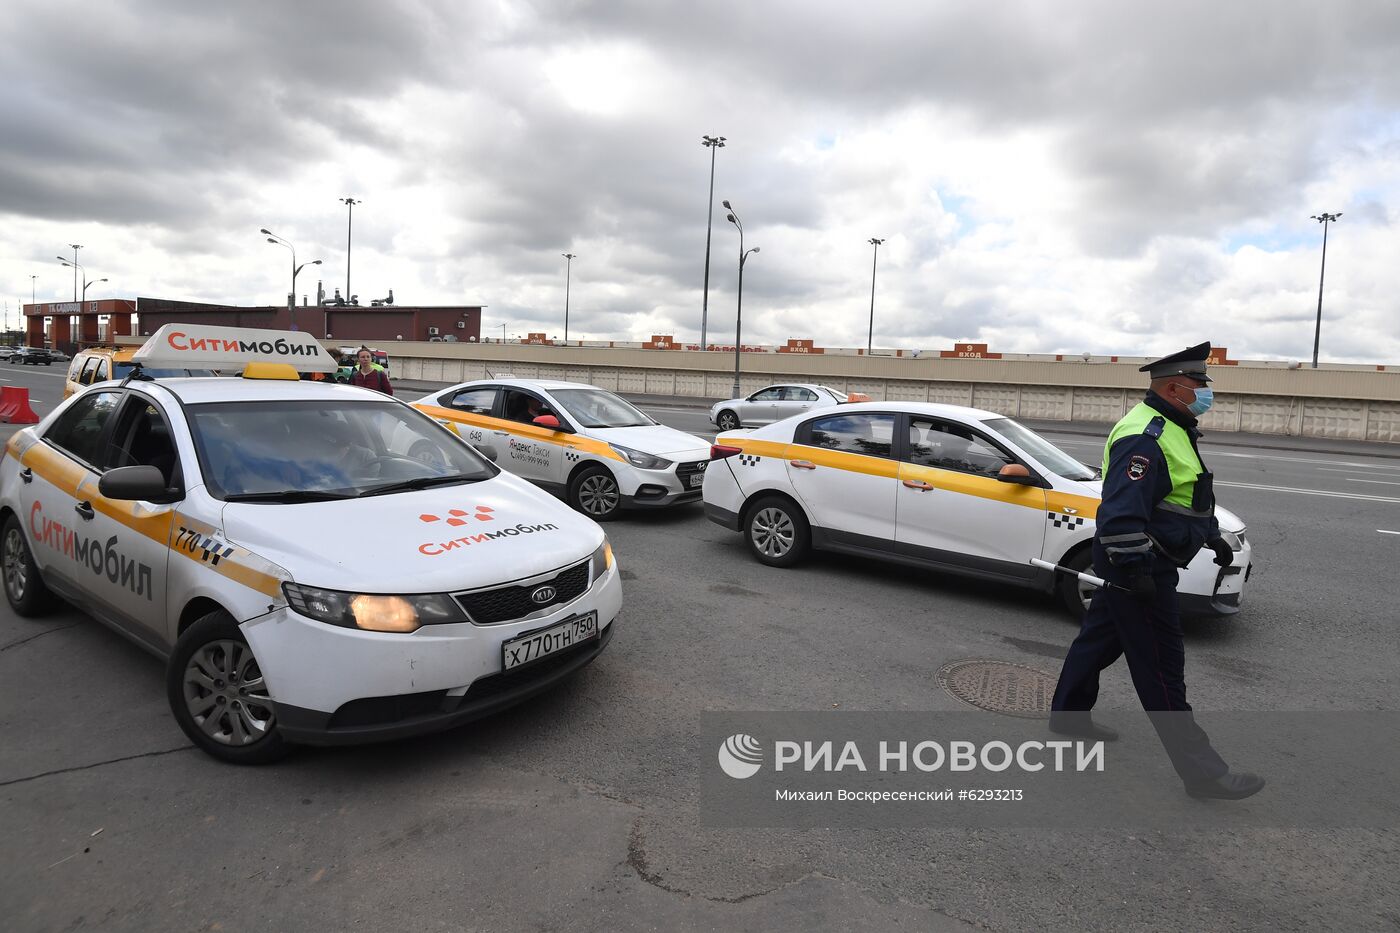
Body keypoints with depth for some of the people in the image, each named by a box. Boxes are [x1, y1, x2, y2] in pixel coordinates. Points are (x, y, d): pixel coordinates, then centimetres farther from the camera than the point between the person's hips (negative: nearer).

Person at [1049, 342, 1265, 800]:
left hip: (1134, 564, 11)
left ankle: (1068, 714, 35)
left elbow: (1189, 494, 28)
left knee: (1099, 637, 20)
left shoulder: (1171, 429, 15)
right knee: (1162, 669, -4)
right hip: (1140, 566, -11)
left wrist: (1212, 536, 29)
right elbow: (1122, 510, -28)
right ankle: (1201, 770, 3)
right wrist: (1135, 568, -29)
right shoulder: (1144, 436, -21)